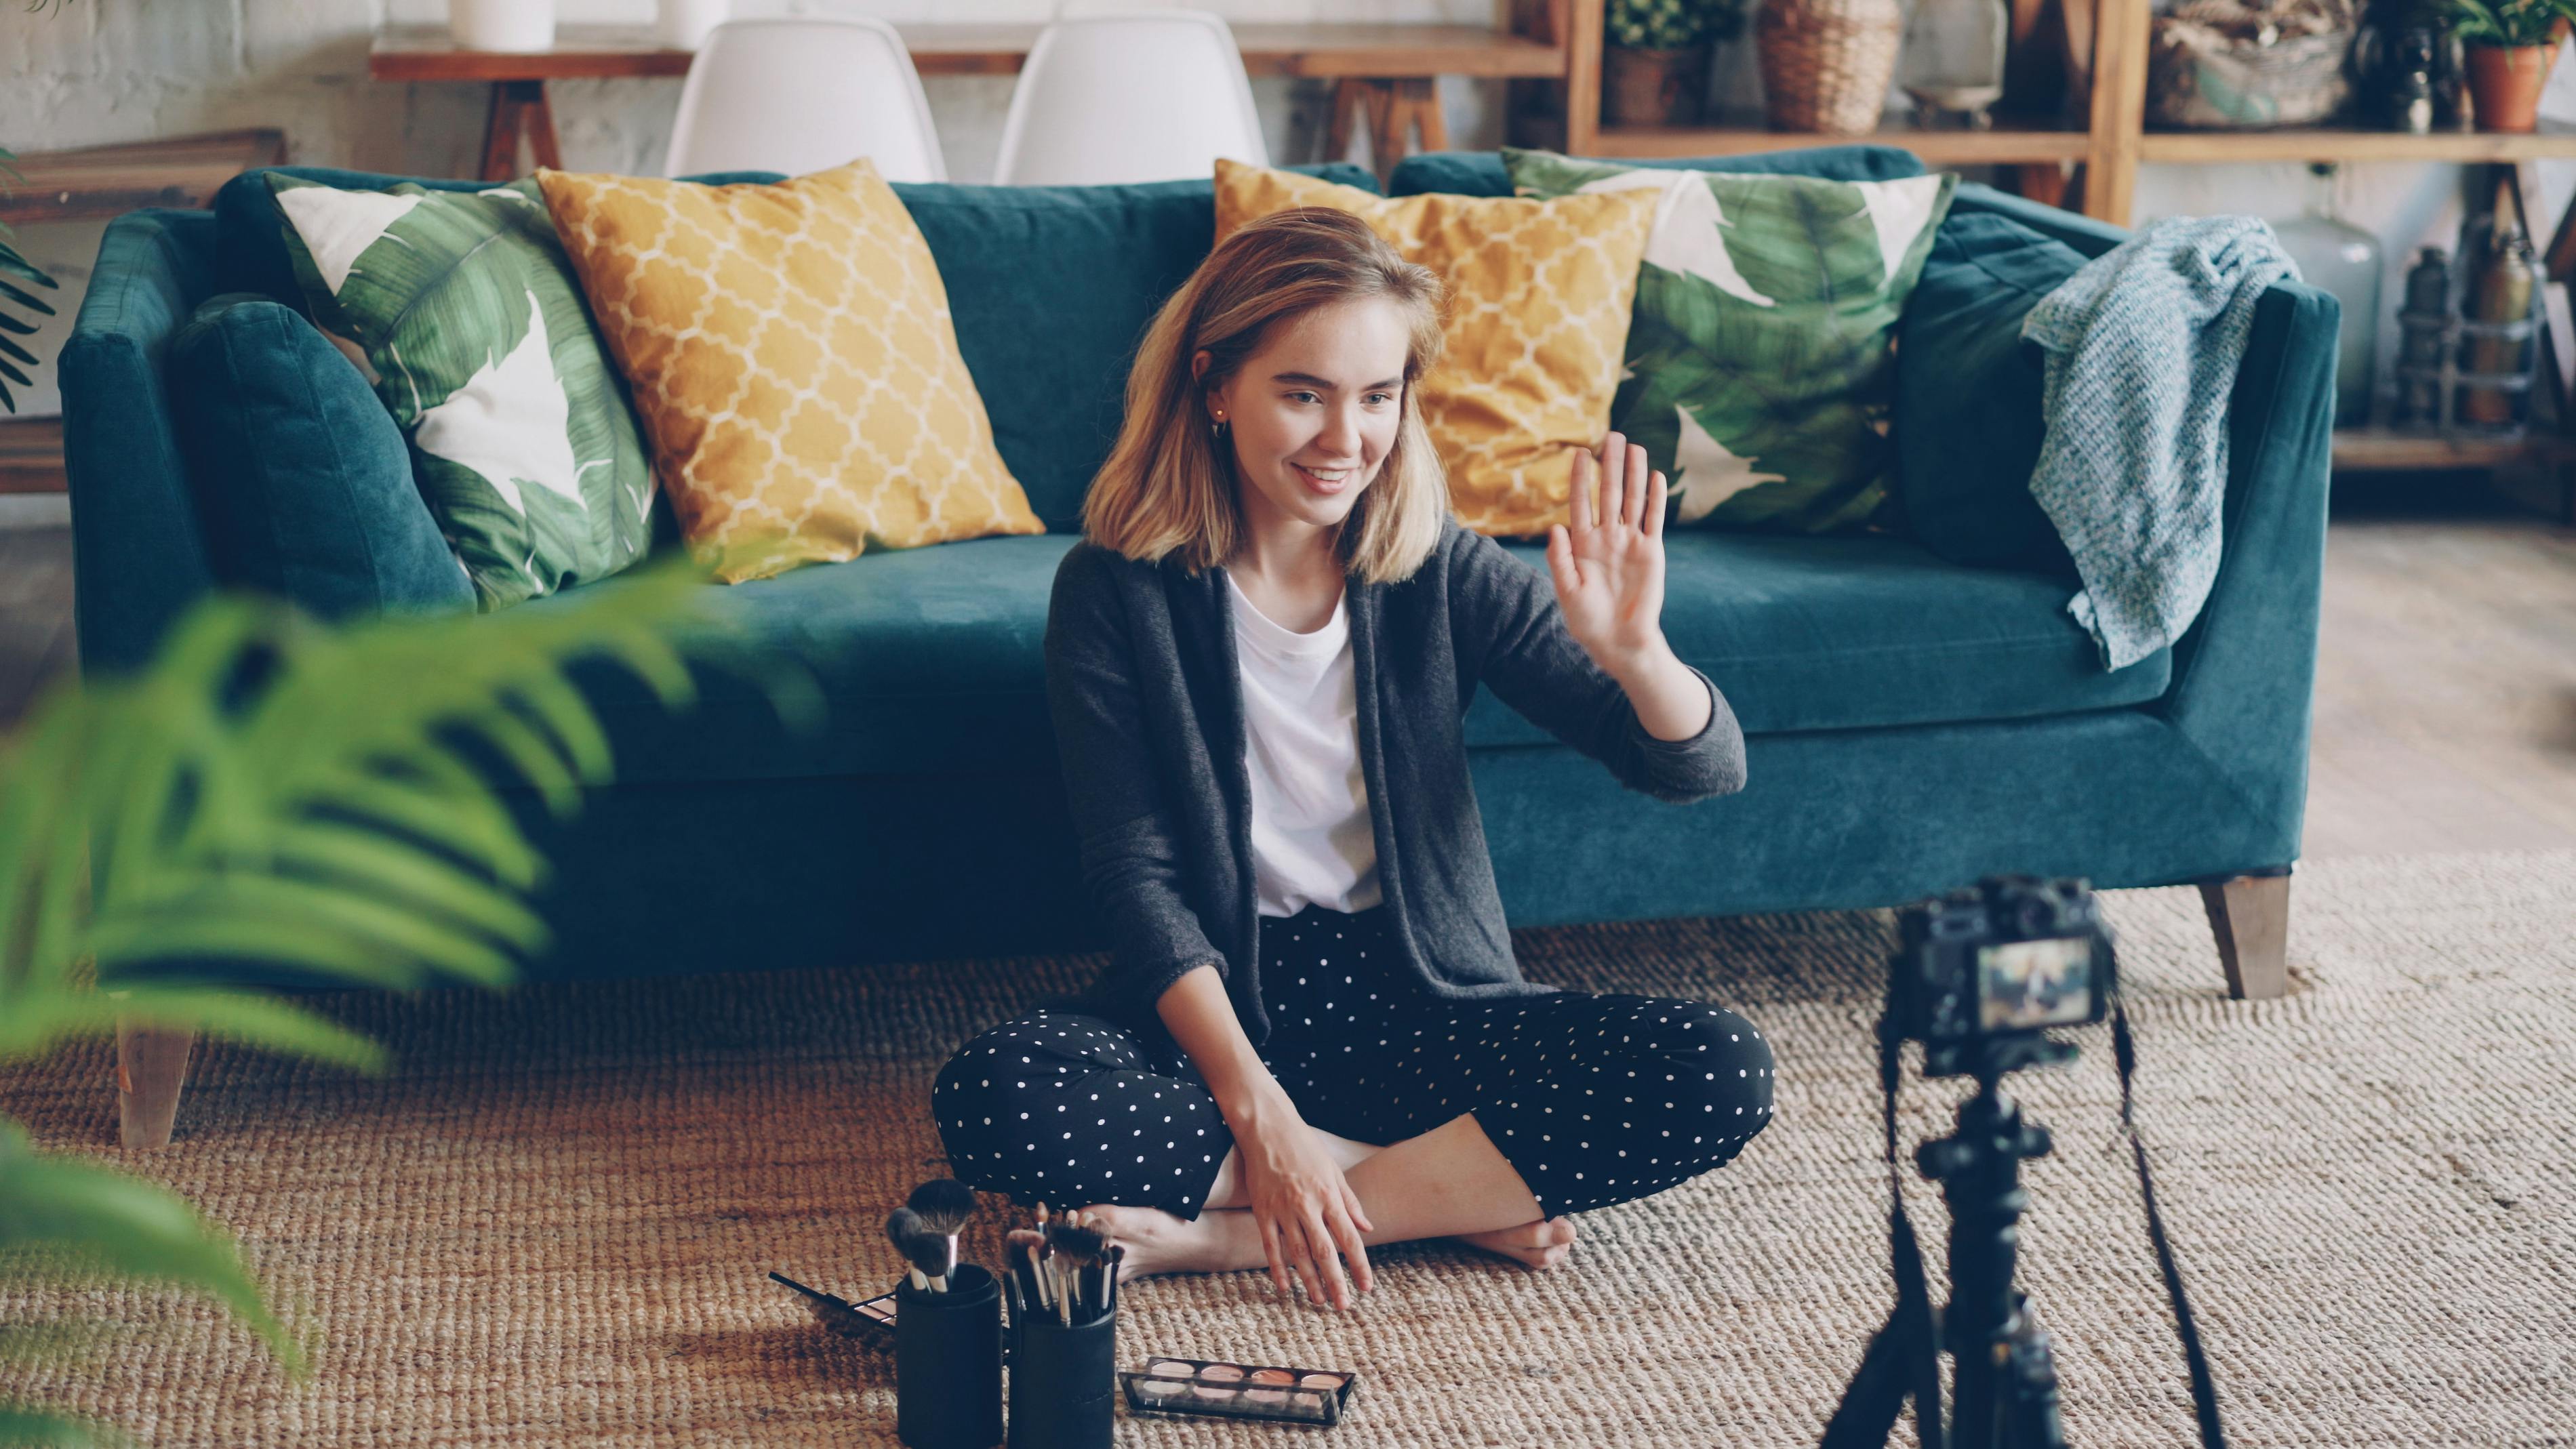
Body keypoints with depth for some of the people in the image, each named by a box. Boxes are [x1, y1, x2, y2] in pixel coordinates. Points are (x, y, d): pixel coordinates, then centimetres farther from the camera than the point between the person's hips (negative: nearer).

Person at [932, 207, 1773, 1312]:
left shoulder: (1441, 574, -4)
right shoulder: (1118, 589, -7)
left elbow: (1706, 771, -7)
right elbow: (1138, 877, -10)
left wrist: (1631, 652, -31)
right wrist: (1256, 1108, -23)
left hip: (1421, 1001, 2)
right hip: (1220, 1001, -1)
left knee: (1720, 1073, -23)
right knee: (988, 1100, -32)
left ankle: (1231, 1237, -21)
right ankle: (1460, 1195, -19)